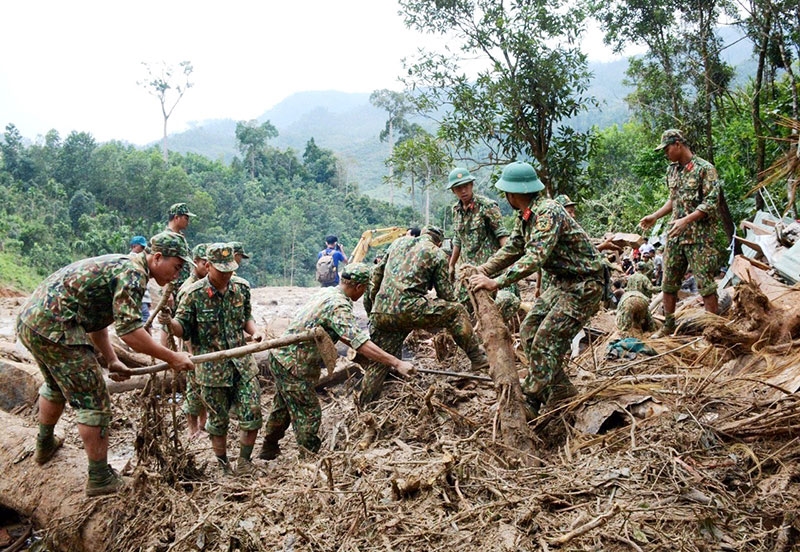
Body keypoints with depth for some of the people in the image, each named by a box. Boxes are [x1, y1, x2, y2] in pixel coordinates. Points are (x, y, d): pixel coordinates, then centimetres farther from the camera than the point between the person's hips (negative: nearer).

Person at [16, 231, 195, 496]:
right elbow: (128, 329, -23)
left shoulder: (117, 265, 19)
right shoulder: (133, 273, -13)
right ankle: (100, 479, 7)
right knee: (93, 401, -2)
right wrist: (171, 358, -17)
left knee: (57, 385, 33)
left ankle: (45, 445, 53)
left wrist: (112, 360, 17)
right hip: (54, 327, -11)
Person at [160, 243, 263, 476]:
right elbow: (184, 329, -5)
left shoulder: (241, 287, 0)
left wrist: (254, 333, -6)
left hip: (241, 362, 3)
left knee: (252, 413, -2)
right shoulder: (194, 294, -11)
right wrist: (170, 322, -27)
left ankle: (244, 461, 18)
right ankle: (223, 466, 27)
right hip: (212, 367, -3)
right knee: (219, 420, 9)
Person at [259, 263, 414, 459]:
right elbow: (361, 343, -31)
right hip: (294, 365, -10)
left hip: (281, 356, 10)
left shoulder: (326, 293, 6)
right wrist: (397, 363, -31)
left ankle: (269, 448, 43)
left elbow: (343, 333, 20)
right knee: (309, 414, 0)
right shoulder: (339, 306, -23)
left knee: (283, 406, 26)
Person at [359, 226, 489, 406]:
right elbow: (446, 293, 11)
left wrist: (370, 300, 31)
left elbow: (376, 273, 25)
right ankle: (478, 358, 14)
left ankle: (364, 404, 21)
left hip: (379, 312, 6)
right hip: (408, 309, -5)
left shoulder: (399, 242, 24)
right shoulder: (437, 254, 10)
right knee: (457, 311, 10)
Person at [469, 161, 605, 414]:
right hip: (561, 282, 10)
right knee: (529, 331, 10)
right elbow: (512, 249, 12)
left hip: (584, 284, -10)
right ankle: (561, 388, 20)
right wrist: (484, 269, -3)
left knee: (546, 339, -12)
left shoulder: (548, 213, -27)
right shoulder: (524, 217, 5)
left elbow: (536, 257, -37)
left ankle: (530, 401, -2)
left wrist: (497, 282, -40)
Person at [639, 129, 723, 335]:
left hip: (699, 235, -7)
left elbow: (711, 203, -15)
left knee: (705, 283, -3)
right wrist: (654, 216, 13)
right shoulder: (672, 170, 13)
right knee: (668, 281, 9)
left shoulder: (705, 169, -9)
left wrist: (686, 220, -25)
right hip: (675, 235, 7)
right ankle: (668, 326, 20)